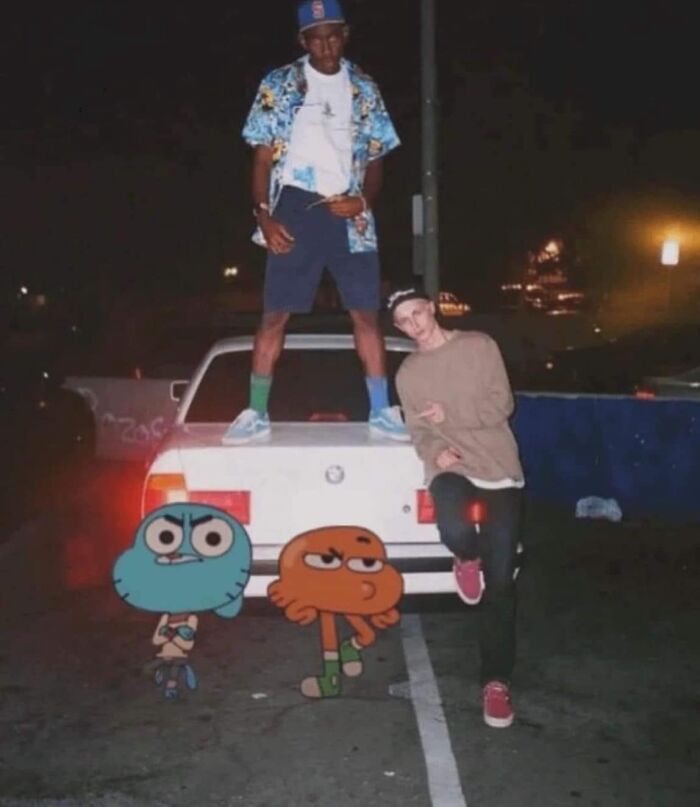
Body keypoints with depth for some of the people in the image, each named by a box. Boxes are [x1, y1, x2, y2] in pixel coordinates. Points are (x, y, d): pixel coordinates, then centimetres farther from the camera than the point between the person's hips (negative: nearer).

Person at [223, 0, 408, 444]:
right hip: (295, 208, -2)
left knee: (367, 311, 0)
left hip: (348, 212, 2)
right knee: (276, 312, -2)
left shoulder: (364, 90, 11)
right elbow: (263, 158, 4)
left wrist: (364, 200, -7)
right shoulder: (279, 85, 5)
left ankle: (383, 411, 9)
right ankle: (256, 413, 6)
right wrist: (264, 216, -7)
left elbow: (375, 160, 13)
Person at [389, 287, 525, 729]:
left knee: (500, 582, -1)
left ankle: (497, 681, 13)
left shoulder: (479, 346, 2)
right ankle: (469, 558, 7)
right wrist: (435, 451, -12)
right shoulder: (407, 373, 11)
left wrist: (450, 415, -16)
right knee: (456, 532, -34)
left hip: (501, 471, -1)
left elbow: (502, 405, -3)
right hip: (451, 470, 1)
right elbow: (419, 431, 11)